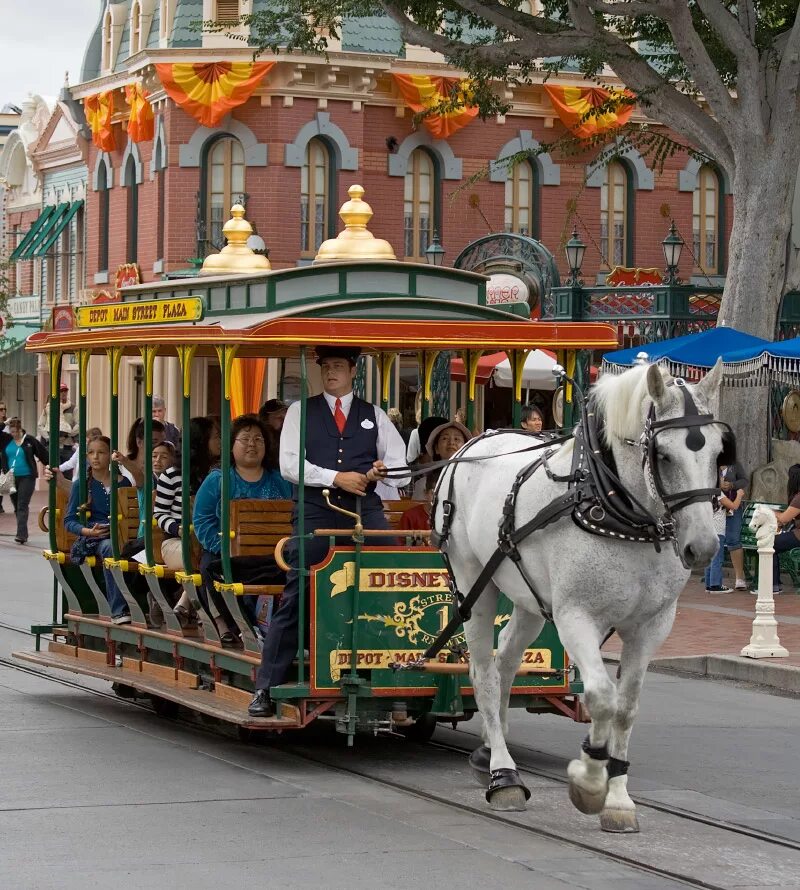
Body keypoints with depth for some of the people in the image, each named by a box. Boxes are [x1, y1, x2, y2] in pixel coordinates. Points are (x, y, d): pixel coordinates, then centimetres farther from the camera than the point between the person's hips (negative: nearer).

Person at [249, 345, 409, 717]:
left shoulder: (374, 416, 18)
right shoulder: (301, 411, 12)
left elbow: (399, 464, 15)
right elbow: (290, 464, 1)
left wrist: (382, 472, -9)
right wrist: (336, 477, -10)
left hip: (364, 509, 2)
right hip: (315, 510, -2)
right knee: (295, 598, -5)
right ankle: (265, 688, -1)